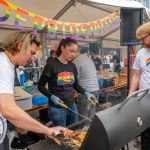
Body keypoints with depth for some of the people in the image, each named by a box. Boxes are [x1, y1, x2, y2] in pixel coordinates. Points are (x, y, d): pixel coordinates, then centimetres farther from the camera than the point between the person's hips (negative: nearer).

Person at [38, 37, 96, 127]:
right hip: (57, 108, -6)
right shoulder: (52, 65, -13)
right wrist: (52, 97, -23)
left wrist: (86, 93, -3)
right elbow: (41, 86, -9)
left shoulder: (72, 66, 4)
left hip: (72, 106, 6)